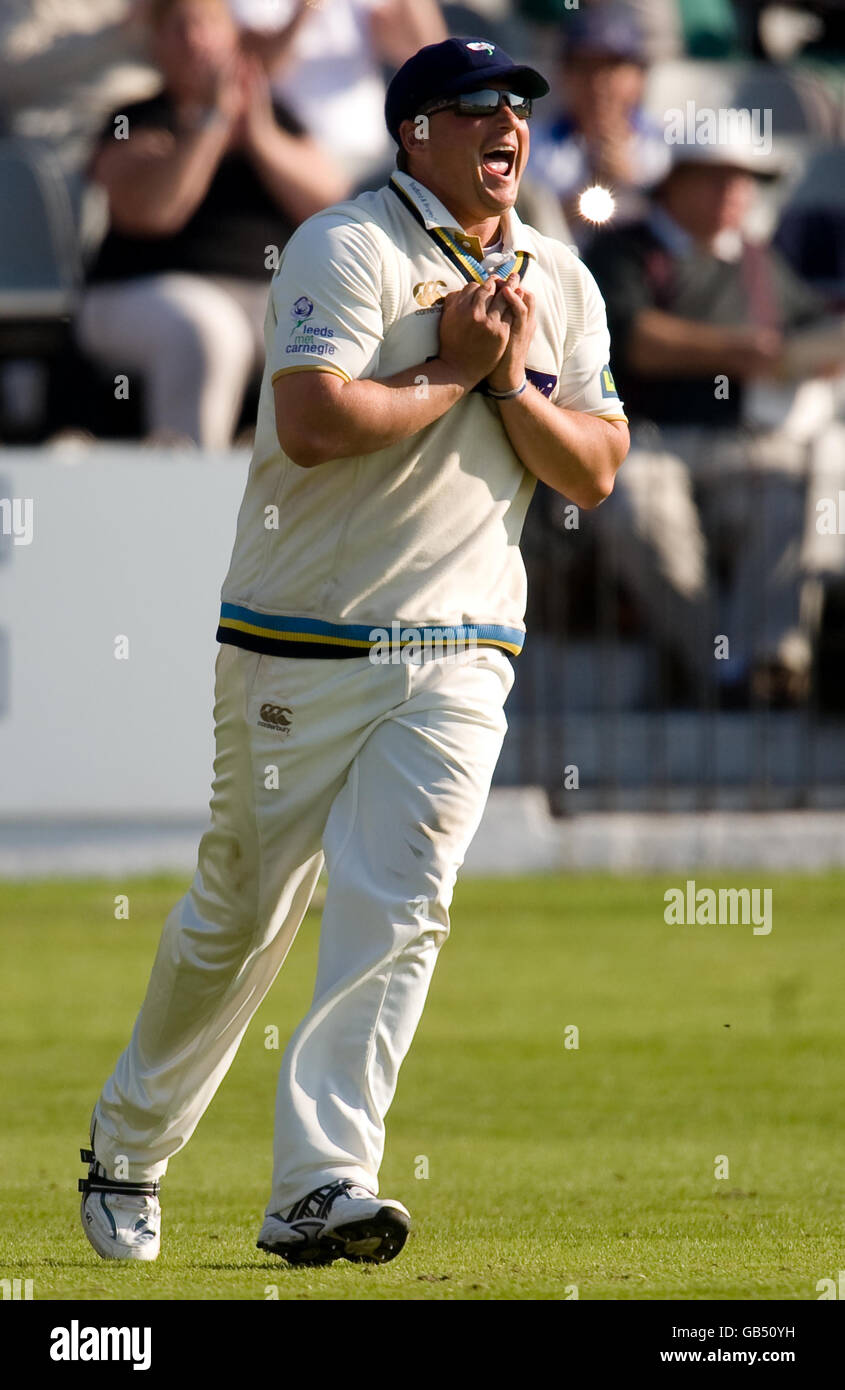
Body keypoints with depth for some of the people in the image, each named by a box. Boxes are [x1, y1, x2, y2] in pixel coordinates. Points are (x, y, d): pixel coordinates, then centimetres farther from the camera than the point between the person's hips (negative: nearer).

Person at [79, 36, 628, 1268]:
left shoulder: (561, 285, 12)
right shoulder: (348, 250, -8)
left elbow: (594, 473, 7)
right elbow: (314, 423, -23)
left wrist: (511, 381, -8)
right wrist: (456, 370, -13)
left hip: (457, 660, 4)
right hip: (300, 646, -4)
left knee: (398, 912, -13)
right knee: (241, 916, 5)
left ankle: (323, 1188, -18)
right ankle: (127, 1153, 25)